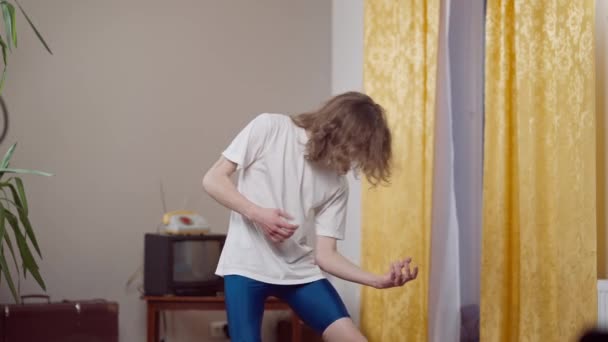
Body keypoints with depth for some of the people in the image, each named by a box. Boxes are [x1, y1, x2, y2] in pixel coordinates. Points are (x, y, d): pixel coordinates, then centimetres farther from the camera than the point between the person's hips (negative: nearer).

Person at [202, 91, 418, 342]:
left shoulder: (337, 184, 1)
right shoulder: (269, 128, -7)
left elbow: (324, 254, 0)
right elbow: (213, 179, -6)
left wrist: (378, 280, -15)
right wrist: (256, 213, -20)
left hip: (300, 271, 4)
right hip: (246, 266, -4)